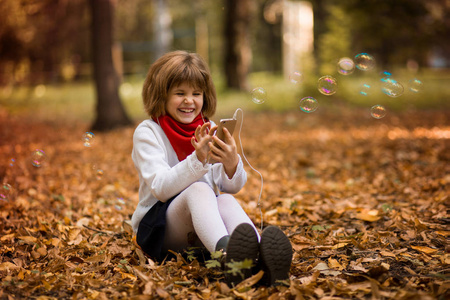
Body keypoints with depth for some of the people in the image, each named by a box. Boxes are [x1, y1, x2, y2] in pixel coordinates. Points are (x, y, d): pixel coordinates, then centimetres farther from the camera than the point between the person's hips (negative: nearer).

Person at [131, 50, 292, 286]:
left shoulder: (209, 129, 10)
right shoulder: (147, 132, -3)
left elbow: (233, 187, 3)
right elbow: (161, 189, -16)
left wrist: (231, 162, -20)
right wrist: (198, 159, -31)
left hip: (202, 230, 4)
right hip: (158, 226, -4)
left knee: (226, 200, -31)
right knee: (198, 189, -34)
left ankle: (261, 258, -64)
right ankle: (227, 253, -67)